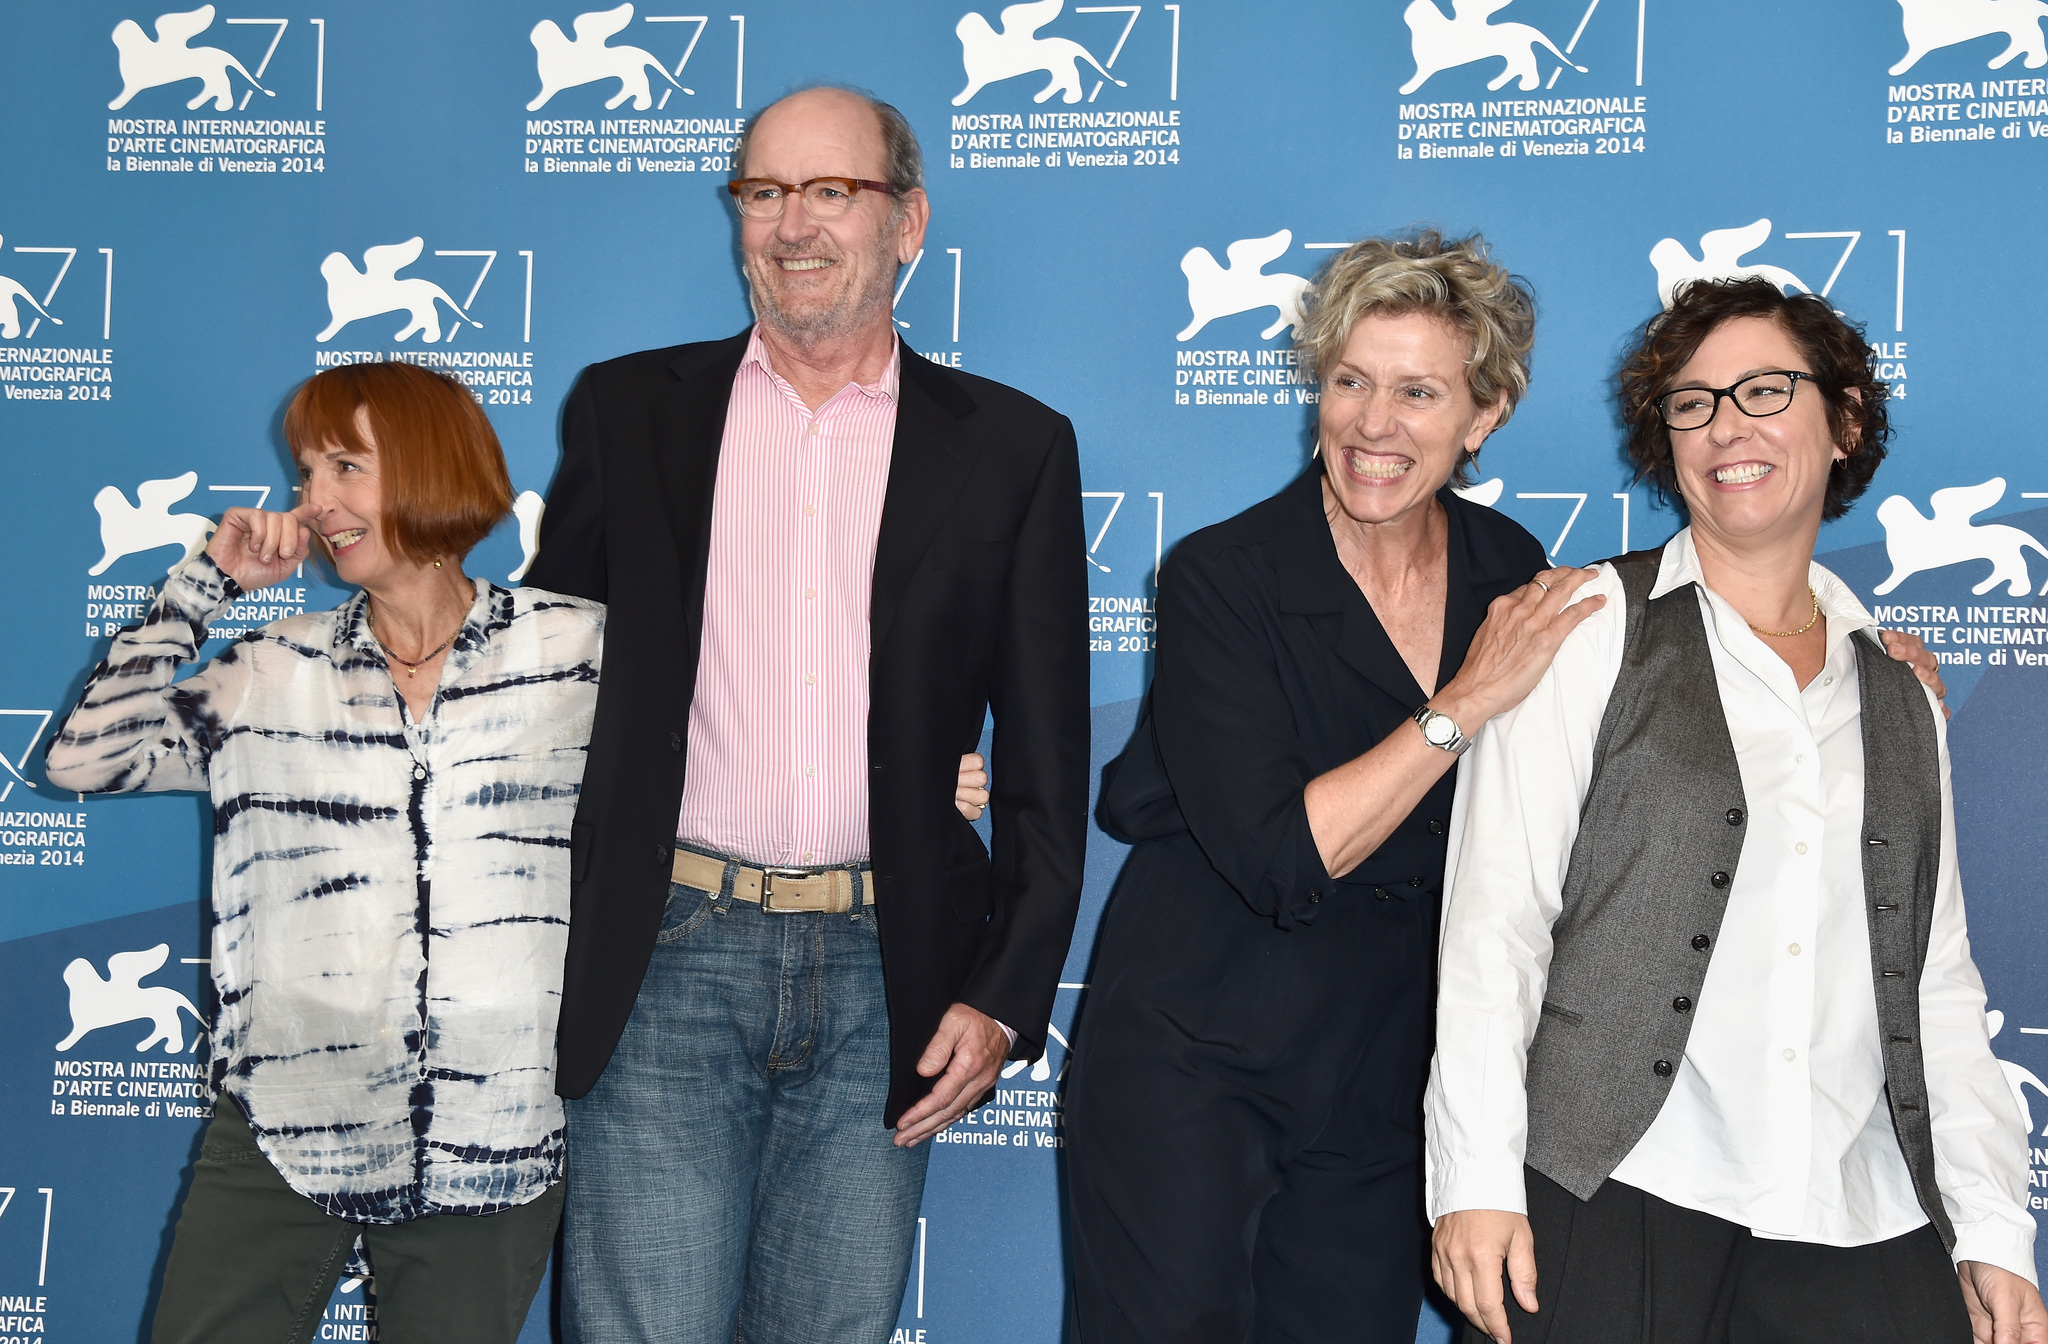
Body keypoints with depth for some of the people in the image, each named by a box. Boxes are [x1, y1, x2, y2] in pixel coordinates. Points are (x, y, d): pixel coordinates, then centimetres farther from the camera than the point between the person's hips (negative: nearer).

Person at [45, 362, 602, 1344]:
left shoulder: (576, 648, 2)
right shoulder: (276, 673, 7)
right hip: (282, 1126, 1)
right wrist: (208, 581, 1)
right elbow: (86, 756, -1)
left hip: (492, 1141, -1)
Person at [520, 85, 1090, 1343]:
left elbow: (1047, 759, 5)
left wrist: (1006, 997, -2)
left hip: (886, 983, 0)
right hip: (667, 966, 0)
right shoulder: (631, 410, 9)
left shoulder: (1013, 448, 6)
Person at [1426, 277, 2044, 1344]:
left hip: (1862, 1221, 4)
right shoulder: (1592, 626, 2)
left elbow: (1938, 983, 16)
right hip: (1615, 1192, -3)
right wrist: (1477, 1179, -12)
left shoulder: (1900, 697, 15)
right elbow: (1495, 914, -4)